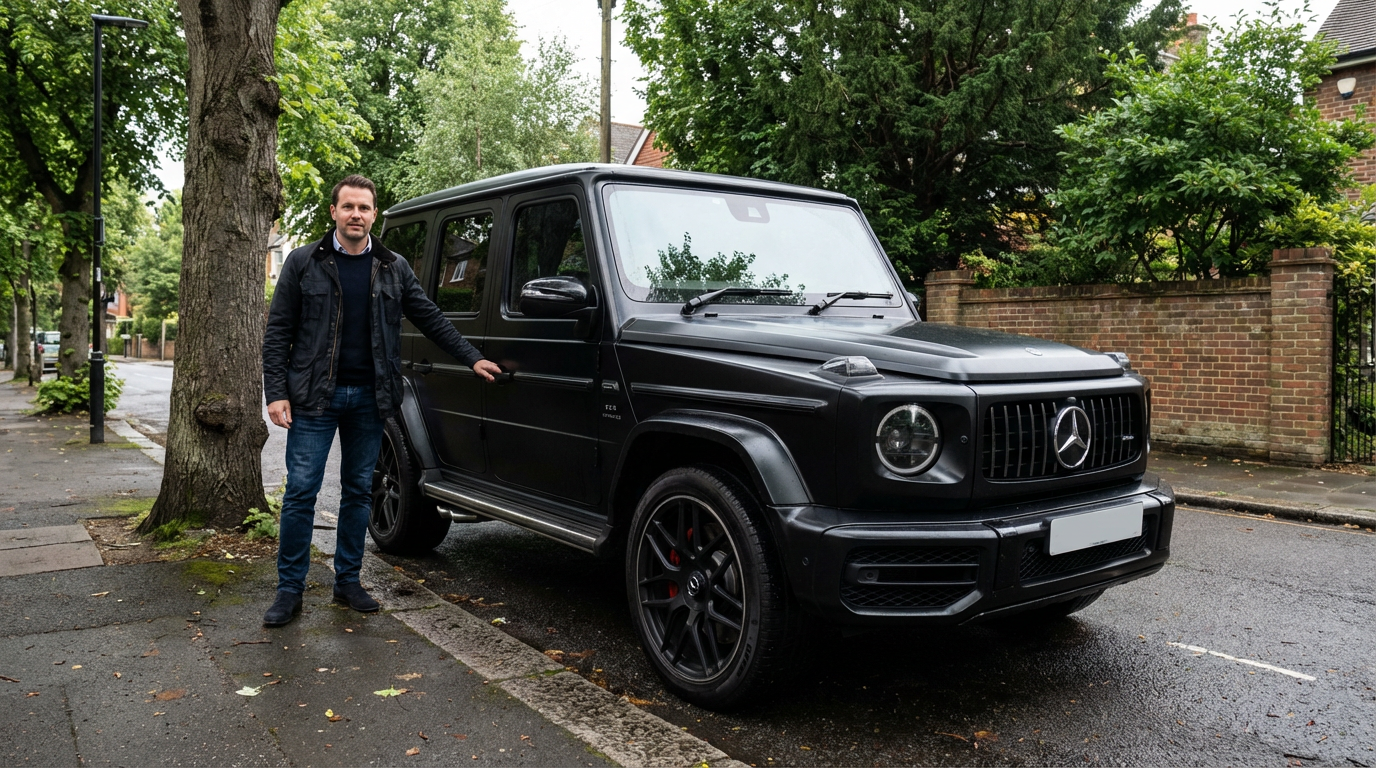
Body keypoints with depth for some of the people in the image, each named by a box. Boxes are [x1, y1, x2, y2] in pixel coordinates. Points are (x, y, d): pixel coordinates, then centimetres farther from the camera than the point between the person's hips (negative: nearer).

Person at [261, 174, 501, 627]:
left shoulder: (394, 269, 9)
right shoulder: (303, 263, 1)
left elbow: (431, 319, 11)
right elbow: (278, 332, 0)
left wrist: (472, 359, 4)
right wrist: (276, 393, -9)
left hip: (369, 398, 3)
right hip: (315, 397, -2)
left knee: (359, 491, 9)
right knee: (301, 492, -2)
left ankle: (348, 581, 21)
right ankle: (290, 590, 9)